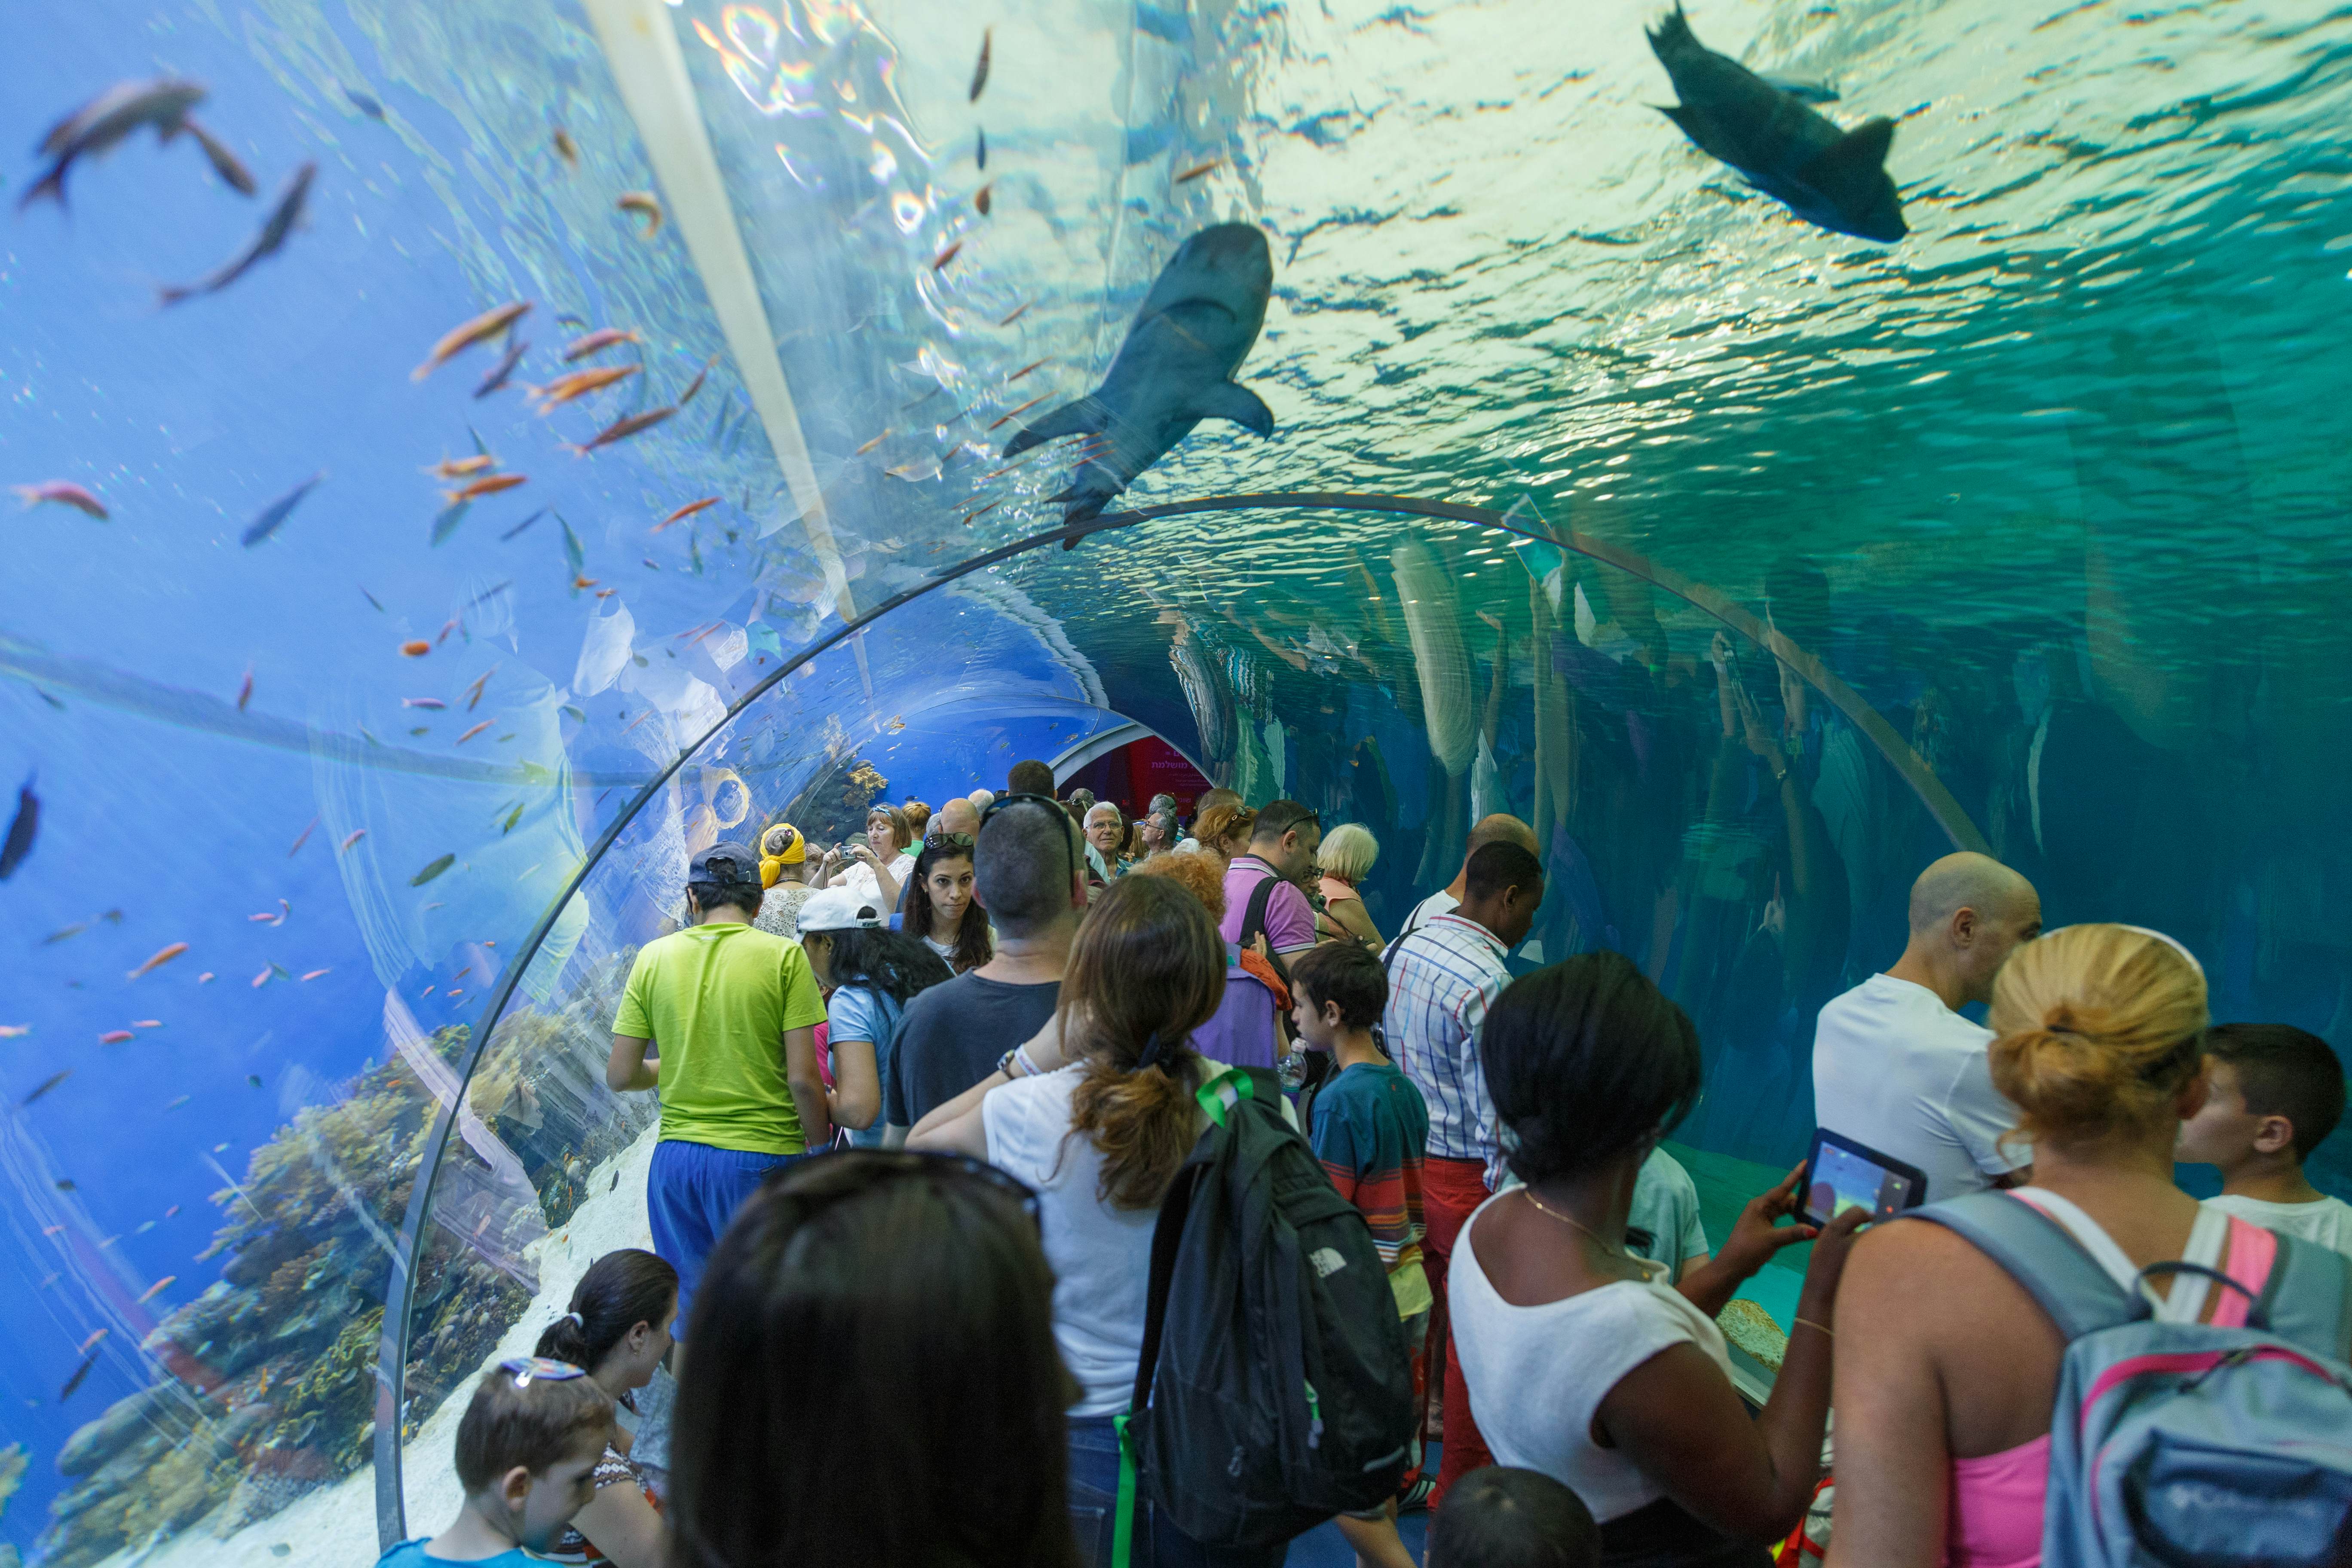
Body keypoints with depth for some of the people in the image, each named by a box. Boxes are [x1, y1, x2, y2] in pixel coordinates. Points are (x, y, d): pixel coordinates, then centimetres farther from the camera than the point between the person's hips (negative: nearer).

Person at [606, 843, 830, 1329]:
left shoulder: (654, 956, 2)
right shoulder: (784, 956, -8)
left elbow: (620, 1076, 3)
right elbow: (802, 1080, -11)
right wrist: (822, 1157, 2)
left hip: (675, 1157, 4)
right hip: (762, 1158, -3)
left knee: (687, 1310, 19)